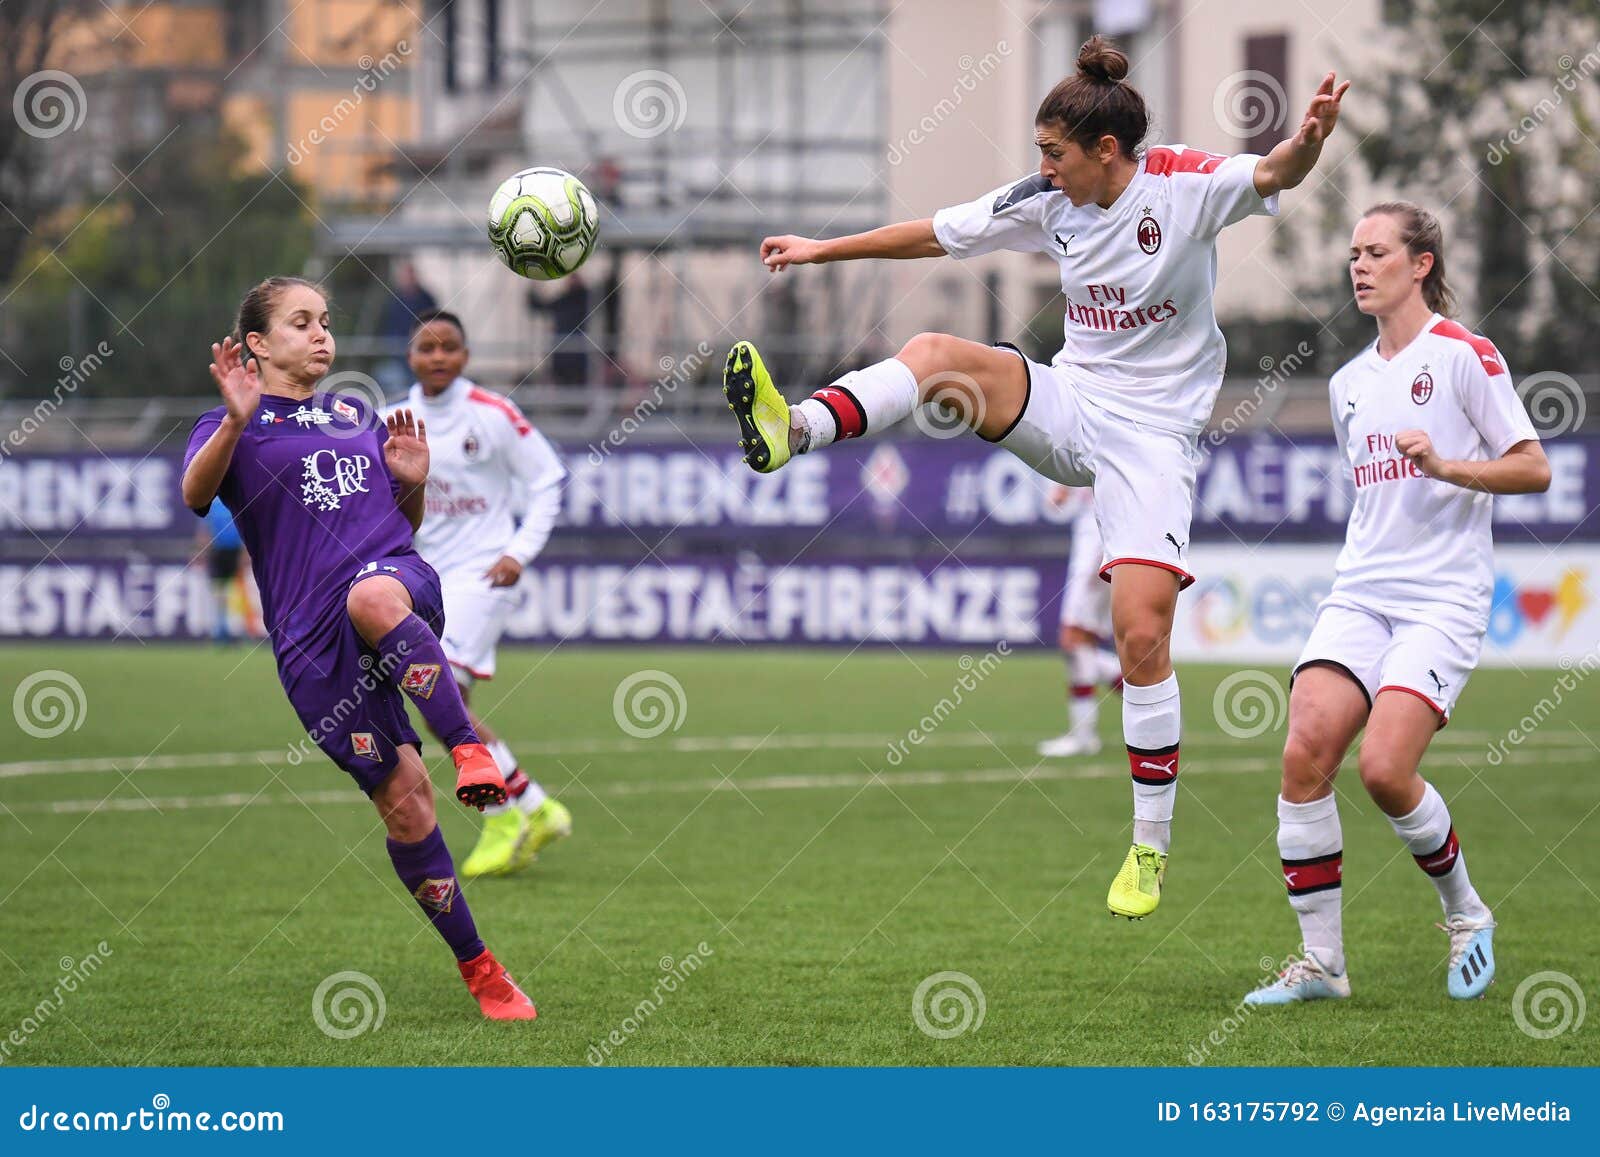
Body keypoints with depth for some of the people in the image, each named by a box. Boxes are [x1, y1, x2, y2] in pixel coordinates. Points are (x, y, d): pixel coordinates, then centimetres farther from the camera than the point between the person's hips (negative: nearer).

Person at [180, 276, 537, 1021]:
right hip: (312, 640, -2)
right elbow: (194, 494, -15)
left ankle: (472, 752, -44)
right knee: (403, 802, -6)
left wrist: (413, 483, 7)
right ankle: (478, 970, 5)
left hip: (402, 582, 2)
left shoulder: (357, 416, 22)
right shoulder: (235, 425, 8)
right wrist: (236, 421, -33)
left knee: (374, 596, -39)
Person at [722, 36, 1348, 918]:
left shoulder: (1182, 184, -12)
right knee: (935, 355, -20)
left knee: (1142, 636, -13)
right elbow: (938, 234, 14)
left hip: (1153, 433, -5)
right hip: (1068, 407, 5)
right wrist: (825, 250, 17)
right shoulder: (1048, 202, 3)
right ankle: (794, 431, -38)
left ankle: (1151, 849, -1)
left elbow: (1273, 175, -29)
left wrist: (1309, 139, -51)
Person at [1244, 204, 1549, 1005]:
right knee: (1304, 752, -14)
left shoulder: (1463, 356, -3)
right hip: (1360, 593, 6)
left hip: (1444, 600, -6)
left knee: (1384, 767, -20)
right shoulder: (1349, 382, 18)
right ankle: (1320, 961, -7)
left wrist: (1445, 467, -19)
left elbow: (1532, 467, -6)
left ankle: (1465, 914, 7)